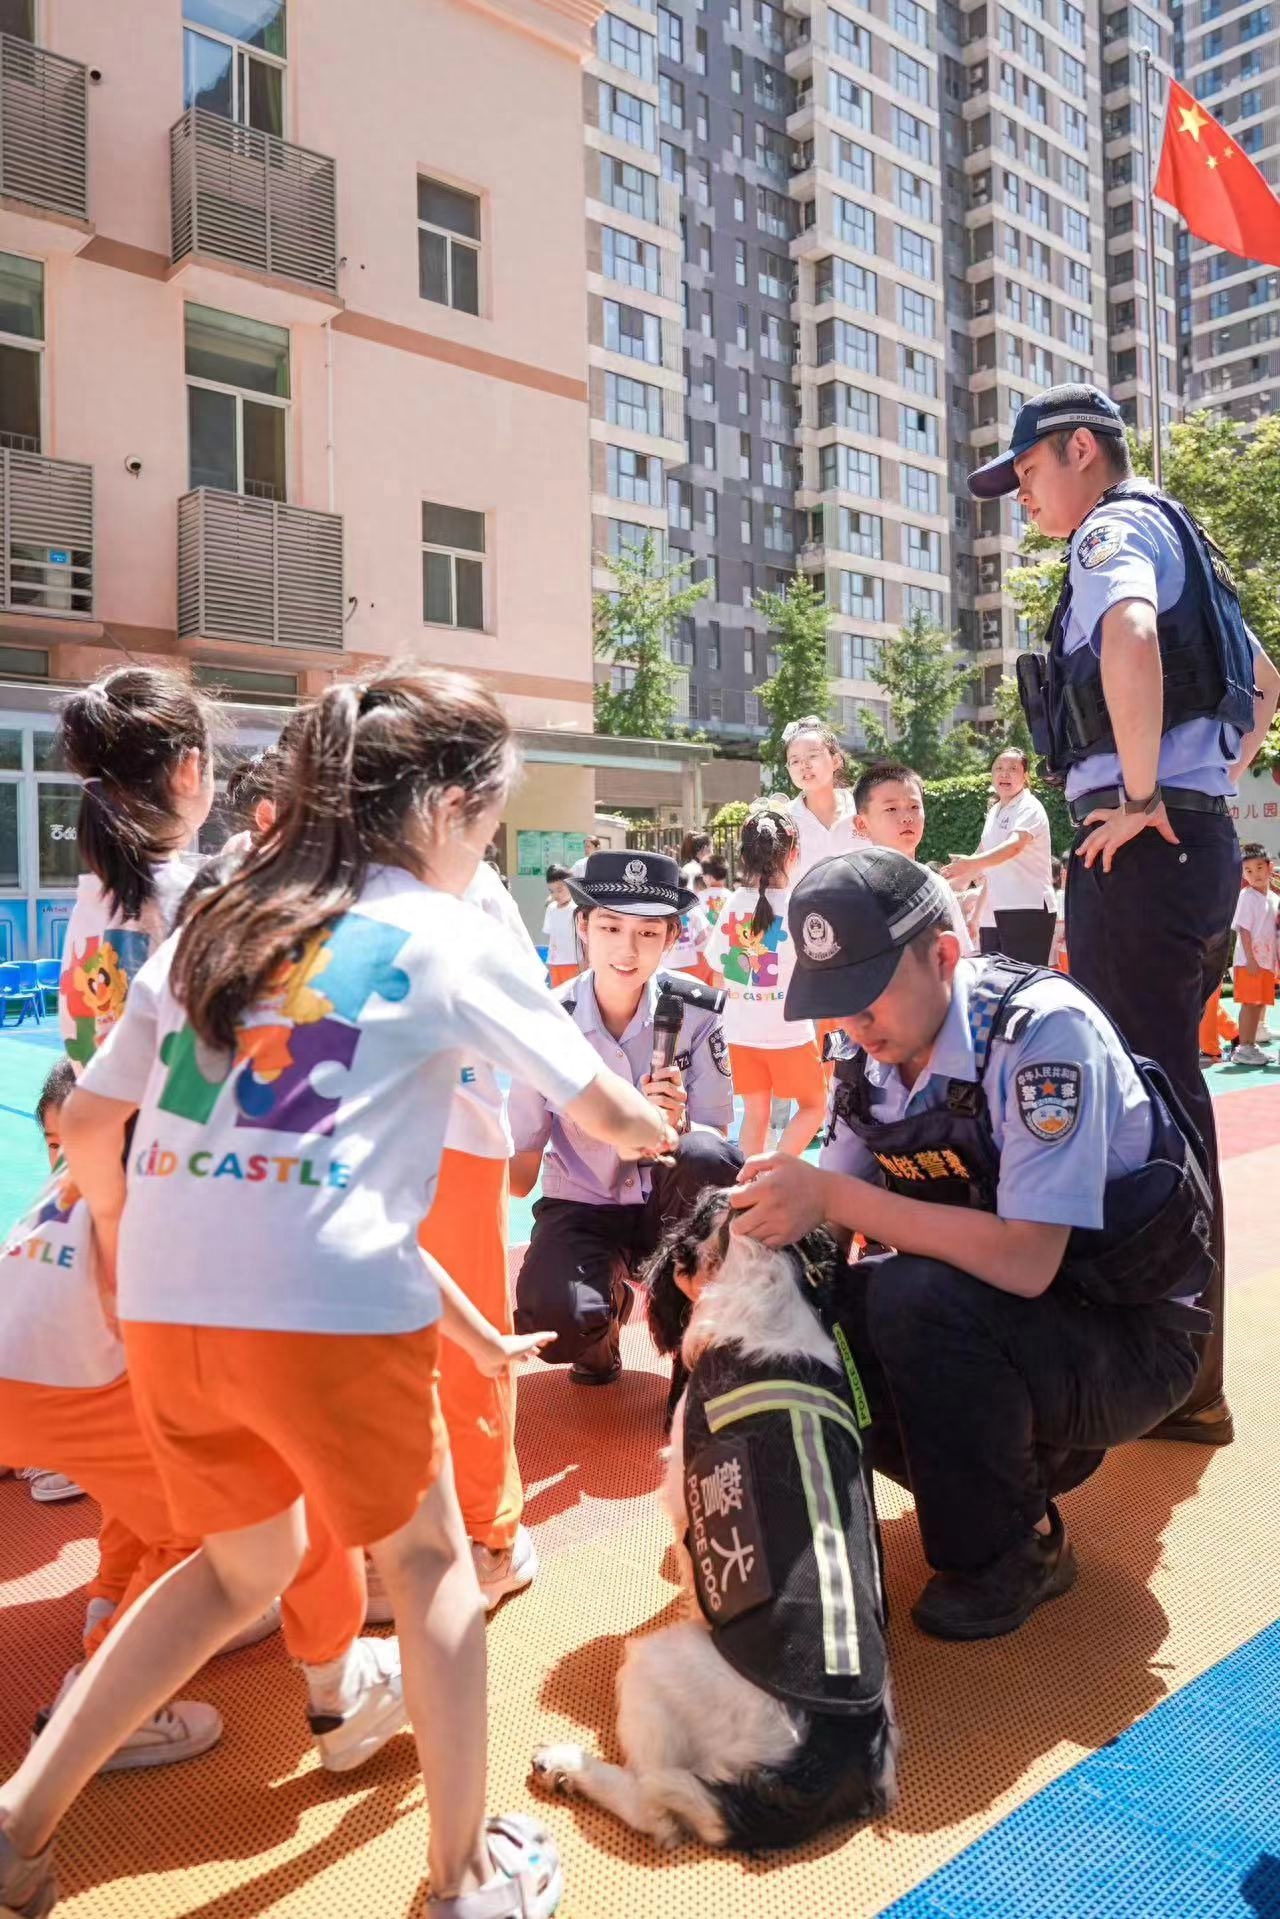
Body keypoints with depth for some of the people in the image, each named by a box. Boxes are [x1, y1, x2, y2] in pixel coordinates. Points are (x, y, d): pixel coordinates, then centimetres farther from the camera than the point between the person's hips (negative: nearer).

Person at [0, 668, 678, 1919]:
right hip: (334, 1312, -5)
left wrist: (120, 1243, 32)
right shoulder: (448, 940, 2)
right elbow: (606, 1115, 9)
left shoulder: (210, 925, 14)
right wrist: (654, 1134, 32)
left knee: (242, 1563, 29)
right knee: (428, 1560, 20)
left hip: (167, 1312, 6)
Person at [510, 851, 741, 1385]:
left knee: (707, 1158, -35)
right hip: (580, 1206, 0)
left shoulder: (695, 1011, -13)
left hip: (670, 1202, 1)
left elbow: (716, 1142, -12)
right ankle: (609, 1299, 9)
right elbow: (520, 1173, -10)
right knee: (554, 1321, -31)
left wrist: (680, 1126, -34)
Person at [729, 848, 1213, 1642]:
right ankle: (1029, 1456, 8)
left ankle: (1015, 1548, -6)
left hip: (1130, 1338, -7)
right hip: (994, 1326, 7)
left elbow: (1025, 1262, -33)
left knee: (918, 1297, -32)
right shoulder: (873, 1057, -4)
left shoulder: (1043, 1029, -26)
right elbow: (831, 1212, 2)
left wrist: (834, 1198, -33)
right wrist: (754, 1234, -19)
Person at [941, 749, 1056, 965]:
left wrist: (972, 863, -43)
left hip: (1027, 909, -8)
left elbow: (1015, 845, -27)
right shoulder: (994, 811, 16)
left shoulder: (1029, 808, -8)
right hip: (993, 913, 8)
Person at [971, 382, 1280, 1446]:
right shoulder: (1175, 540, 25)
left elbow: (1131, 637, -29)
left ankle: (1183, 1384, 2)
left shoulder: (1117, 526, -5)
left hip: (1141, 846, -10)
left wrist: (1143, 795, -21)